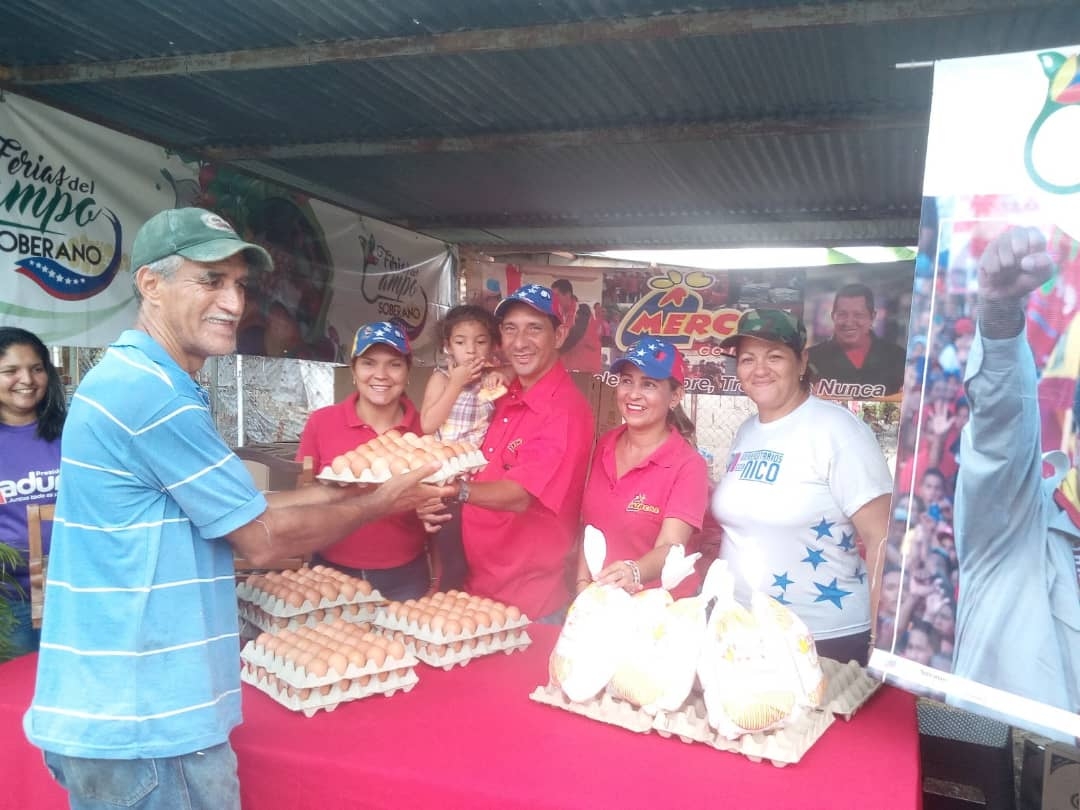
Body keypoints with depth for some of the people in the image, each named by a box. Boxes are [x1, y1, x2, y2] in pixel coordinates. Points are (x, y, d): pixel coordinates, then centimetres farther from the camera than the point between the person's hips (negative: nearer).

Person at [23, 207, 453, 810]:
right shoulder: (152, 392, -21)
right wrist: (381, 503, -4)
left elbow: (236, 511, 11)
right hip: (146, 724, -9)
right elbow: (264, 539, -16)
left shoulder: (133, 380, 11)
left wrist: (350, 488, 8)